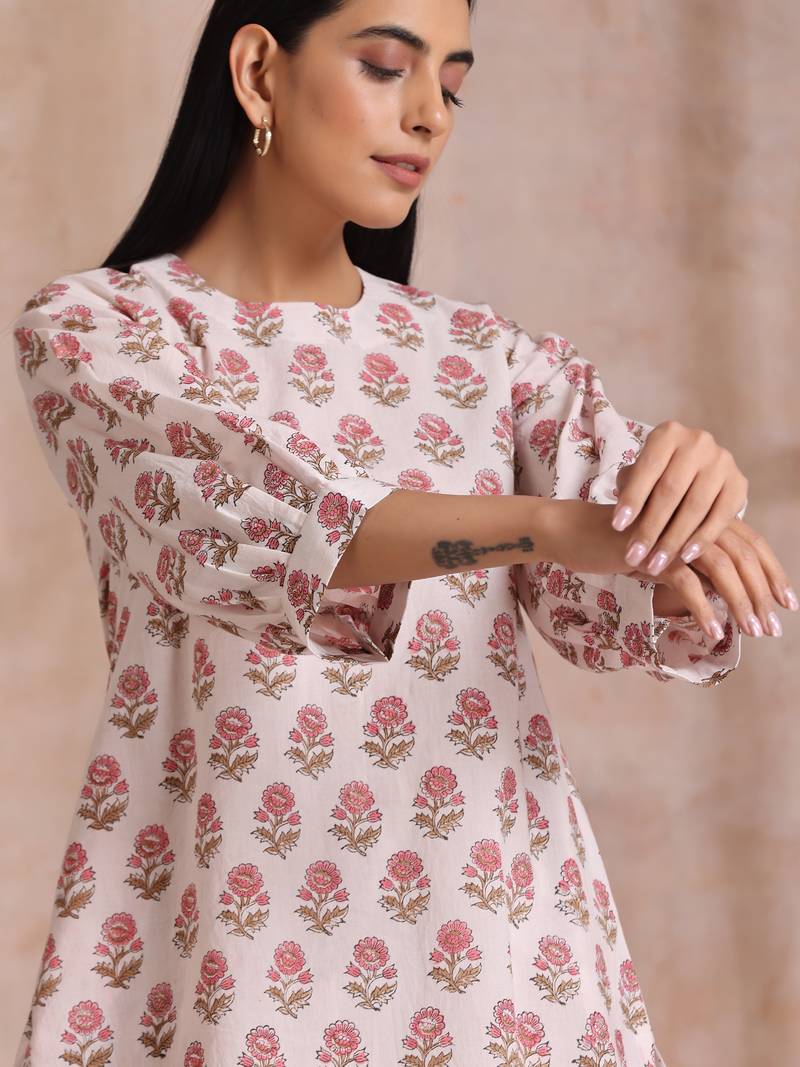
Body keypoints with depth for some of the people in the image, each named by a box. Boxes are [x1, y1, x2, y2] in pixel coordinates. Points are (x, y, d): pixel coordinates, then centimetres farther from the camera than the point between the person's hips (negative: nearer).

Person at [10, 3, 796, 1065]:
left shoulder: (488, 356, 8)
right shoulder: (93, 329, -4)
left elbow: (621, 598, -5)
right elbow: (235, 518, -22)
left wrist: (690, 497, -27)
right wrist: (556, 521, -35)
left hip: (493, 932, 4)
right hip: (238, 939, -4)